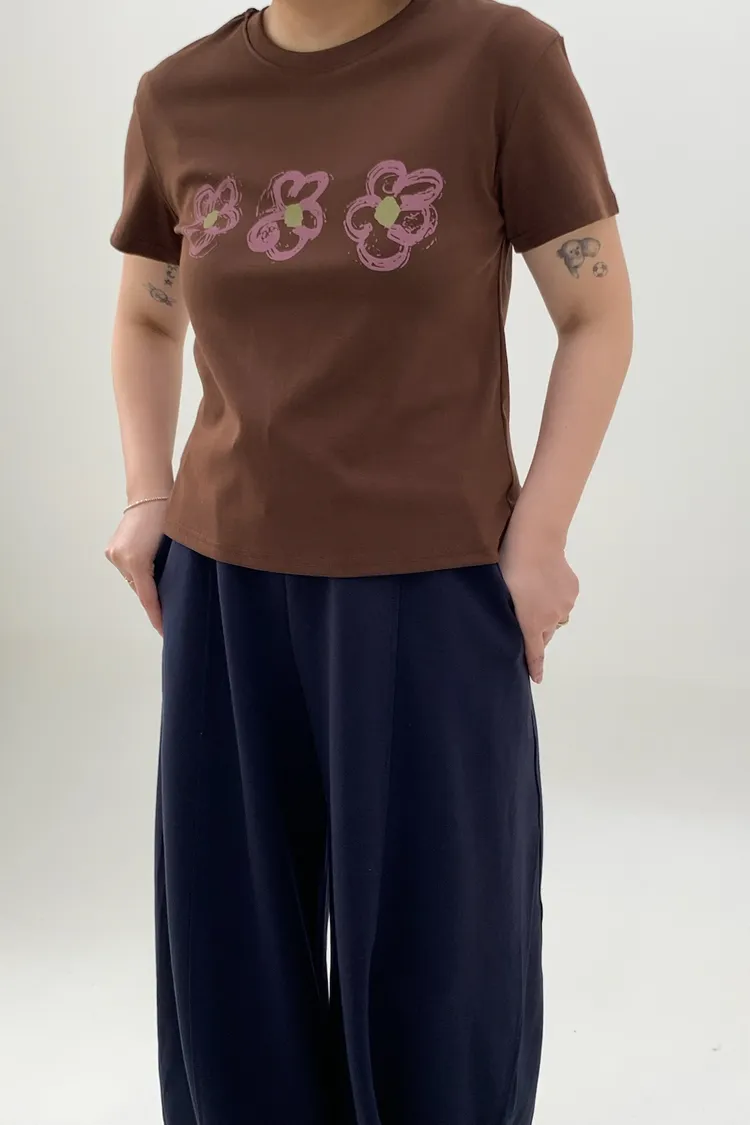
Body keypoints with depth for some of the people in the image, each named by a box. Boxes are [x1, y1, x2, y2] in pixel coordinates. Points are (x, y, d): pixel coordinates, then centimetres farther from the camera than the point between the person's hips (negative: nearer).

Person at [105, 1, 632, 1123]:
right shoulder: (180, 97, 2)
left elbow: (598, 317, -4)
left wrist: (537, 537, -9)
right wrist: (147, 499, 6)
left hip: (430, 583, -3)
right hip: (226, 582, 4)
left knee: (428, 935, 10)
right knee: (231, 928, 15)